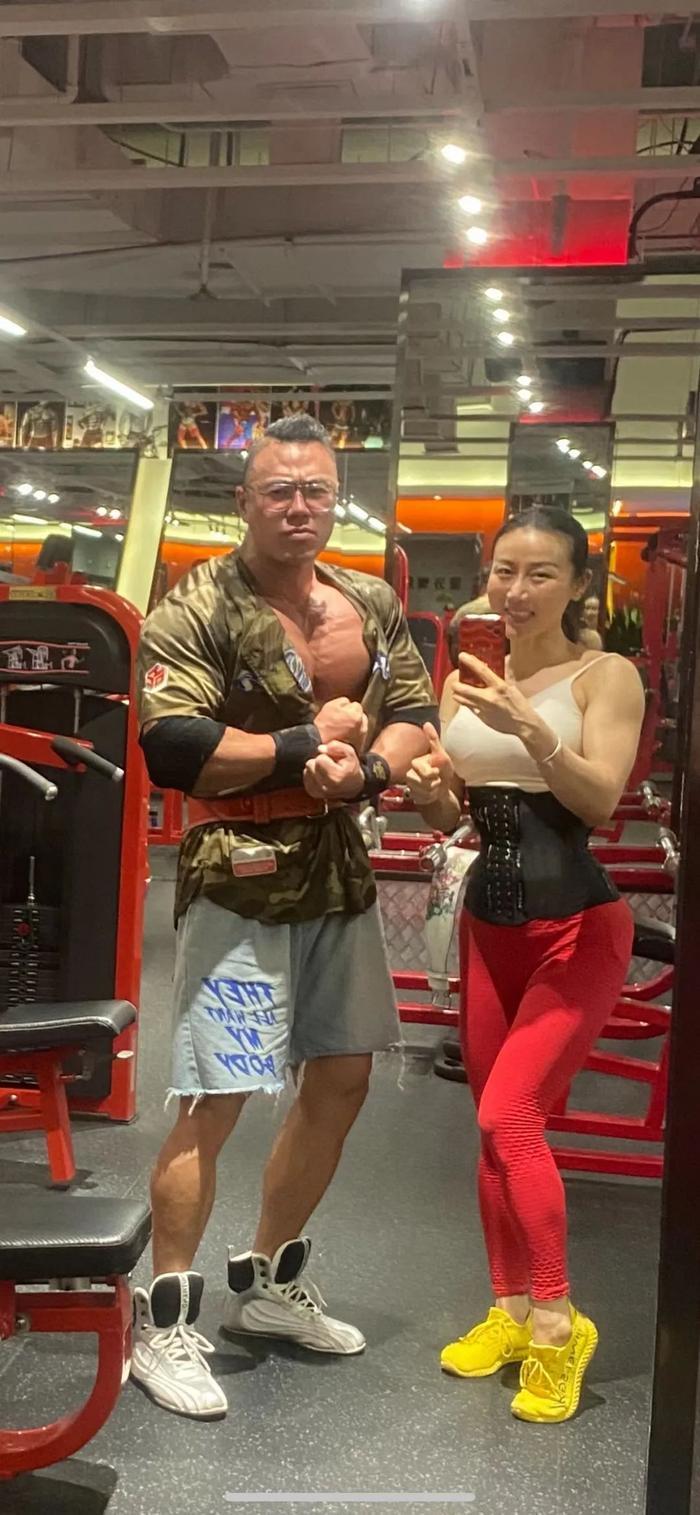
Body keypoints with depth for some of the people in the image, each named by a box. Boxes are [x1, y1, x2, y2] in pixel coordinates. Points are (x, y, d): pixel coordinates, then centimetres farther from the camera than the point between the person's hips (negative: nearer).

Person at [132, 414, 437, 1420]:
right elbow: (173, 748, -22)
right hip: (240, 884, -7)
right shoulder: (199, 610, -12)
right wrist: (308, 744, -16)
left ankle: (270, 1284, 35)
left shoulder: (372, 604, 8)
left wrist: (366, 768, -15)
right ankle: (164, 1325, 15)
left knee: (341, 1082, 15)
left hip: (342, 876, 7)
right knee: (214, 1100, -5)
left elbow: (417, 714, 7)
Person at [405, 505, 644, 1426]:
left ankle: (558, 1321, 7)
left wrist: (530, 729, -36)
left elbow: (602, 799, -21)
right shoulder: (464, 678, 6)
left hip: (578, 927, -6)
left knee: (510, 1115, -11)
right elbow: (451, 819, 10)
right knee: (496, 1122, 12)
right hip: (489, 921, 6)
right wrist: (427, 790, -12)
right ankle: (510, 1308, 28)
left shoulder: (606, 675, -8)